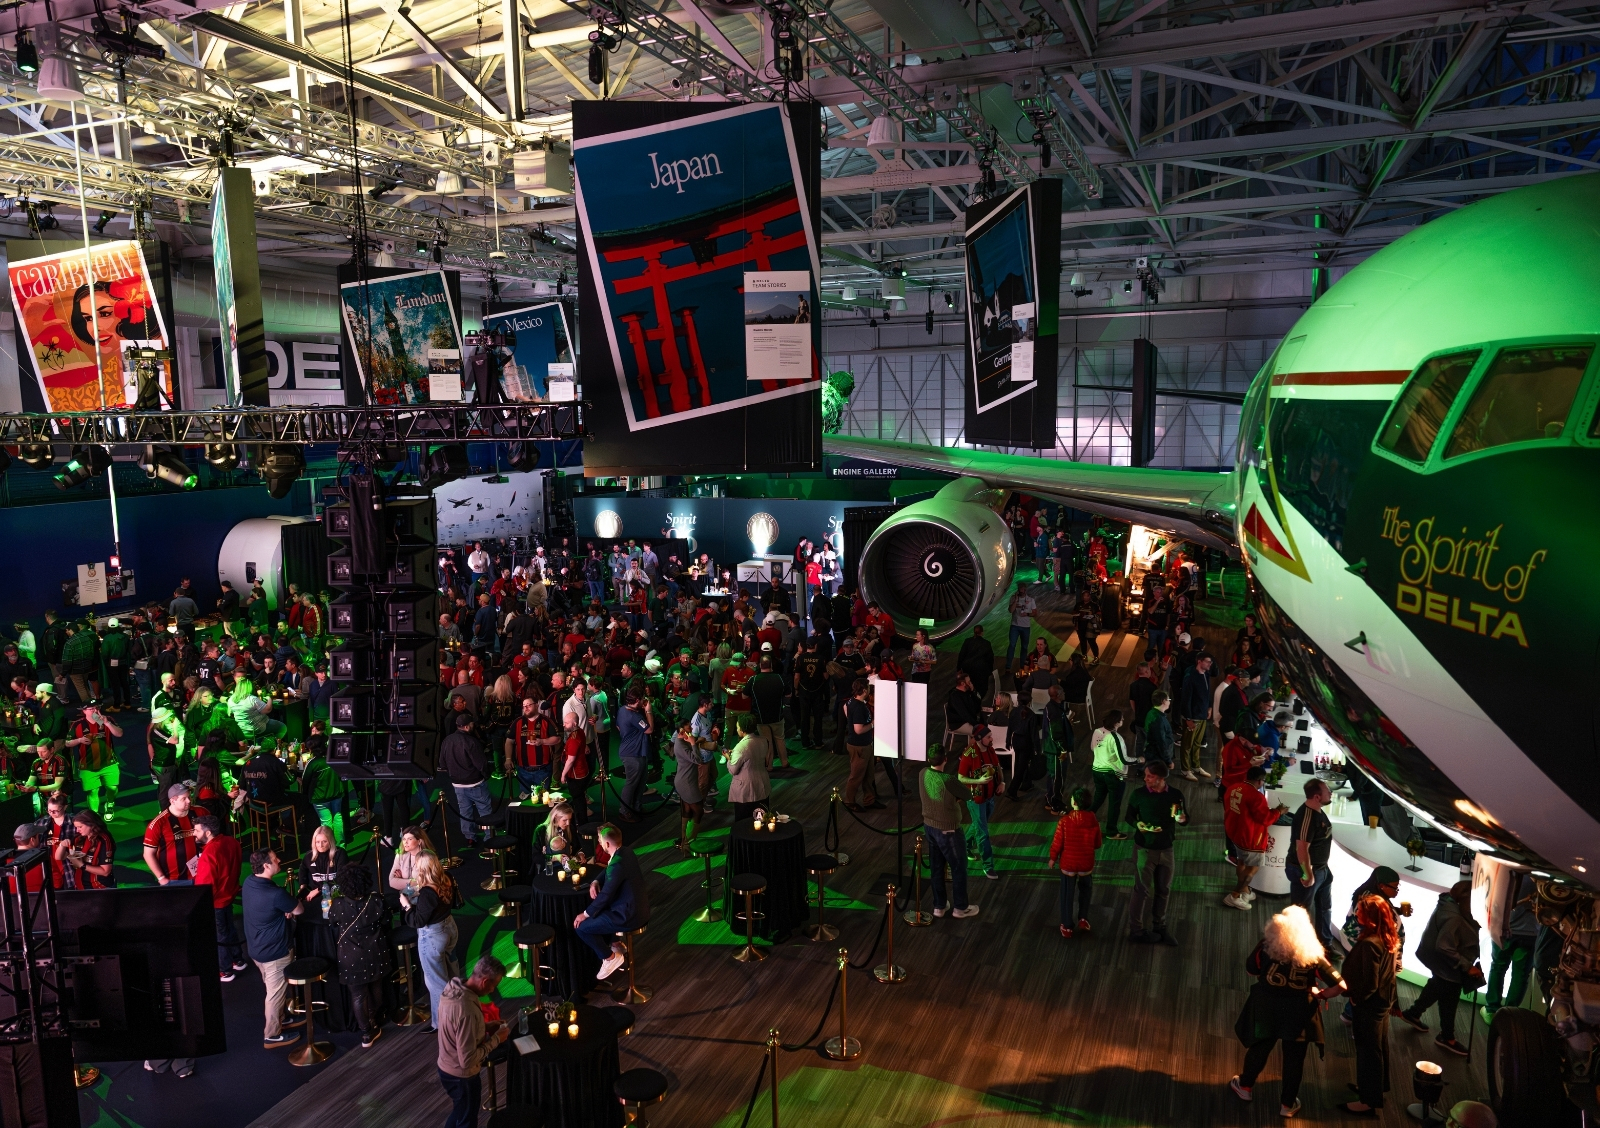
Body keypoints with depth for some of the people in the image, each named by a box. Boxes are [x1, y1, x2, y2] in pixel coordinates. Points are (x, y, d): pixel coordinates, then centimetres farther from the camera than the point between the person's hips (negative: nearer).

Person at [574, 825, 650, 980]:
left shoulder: (617, 864, -28)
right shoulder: (626, 852, 2)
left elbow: (605, 895, -21)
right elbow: (607, 872, 19)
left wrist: (586, 914, -8)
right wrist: (595, 882, 0)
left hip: (629, 915, -9)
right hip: (638, 907, 9)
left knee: (582, 927, -3)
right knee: (598, 908, 26)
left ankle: (610, 957, 9)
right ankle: (615, 944, 30)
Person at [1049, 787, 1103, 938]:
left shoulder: (1065, 820, -21)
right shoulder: (1093, 820, -12)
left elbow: (1057, 843, -12)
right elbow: (1098, 843, 0)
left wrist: (1053, 858, 6)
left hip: (1068, 863, -2)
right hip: (1086, 863, 2)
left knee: (1067, 895, 14)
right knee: (1086, 890, 29)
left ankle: (1067, 927, 22)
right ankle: (1083, 919, 27)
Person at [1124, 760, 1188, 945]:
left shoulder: (1175, 795, -8)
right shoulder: (1138, 795, -14)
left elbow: (1184, 819, 4)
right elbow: (1129, 816, 0)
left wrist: (1182, 819, -20)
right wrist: (1138, 824, -21)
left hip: (1166, 848, 3)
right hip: (1145, 848, -3)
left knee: (1164, 890, 15)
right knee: (1142, 890, 4)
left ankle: (1159, 927, 33)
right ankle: (1135, 930, 18)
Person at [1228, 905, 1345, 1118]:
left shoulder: (1267, 946, -16)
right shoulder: (1314, 955, -17)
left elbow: (1251, 968, -1)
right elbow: (1340, 985, -17)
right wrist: (1321, 995, -1)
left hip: (1266, 1008, 1)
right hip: (1298, 1013, -1)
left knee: (1259, 1048, 22)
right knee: (1294, 1058, 18)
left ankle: (1245, 1086, 42)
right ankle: (1288, 1104, 33)